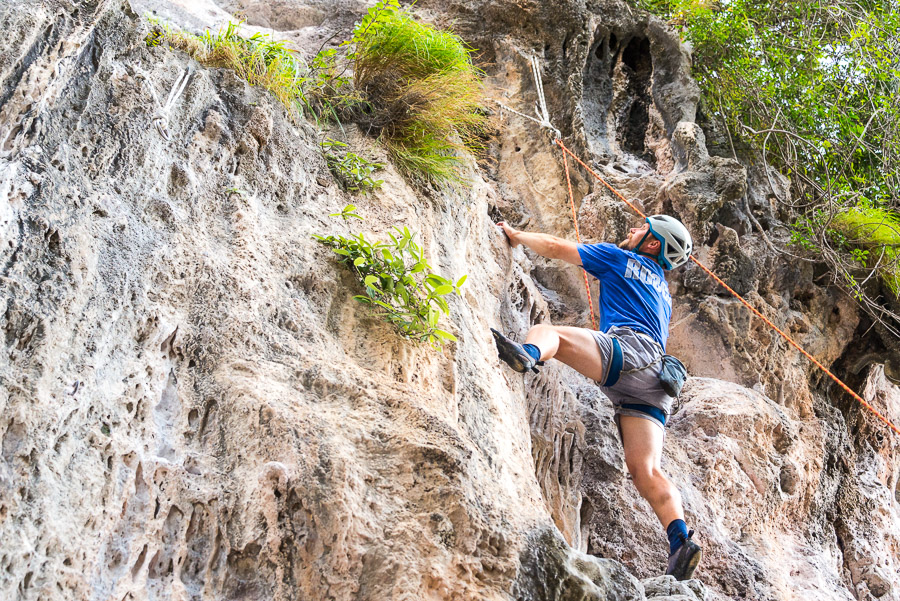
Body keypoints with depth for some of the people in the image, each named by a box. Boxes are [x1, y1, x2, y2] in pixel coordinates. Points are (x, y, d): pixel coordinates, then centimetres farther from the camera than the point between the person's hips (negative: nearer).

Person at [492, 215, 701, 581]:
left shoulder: (620, 258, 21)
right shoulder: (662, 290, 41)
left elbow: (556, 248, 20)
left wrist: (516, 235, 36)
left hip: (627, 346, -7)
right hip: (654, 381, 7)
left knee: (547, 331, -22)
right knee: (644, 469, -7)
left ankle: (527, 353, -59)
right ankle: (681, 540, -26)